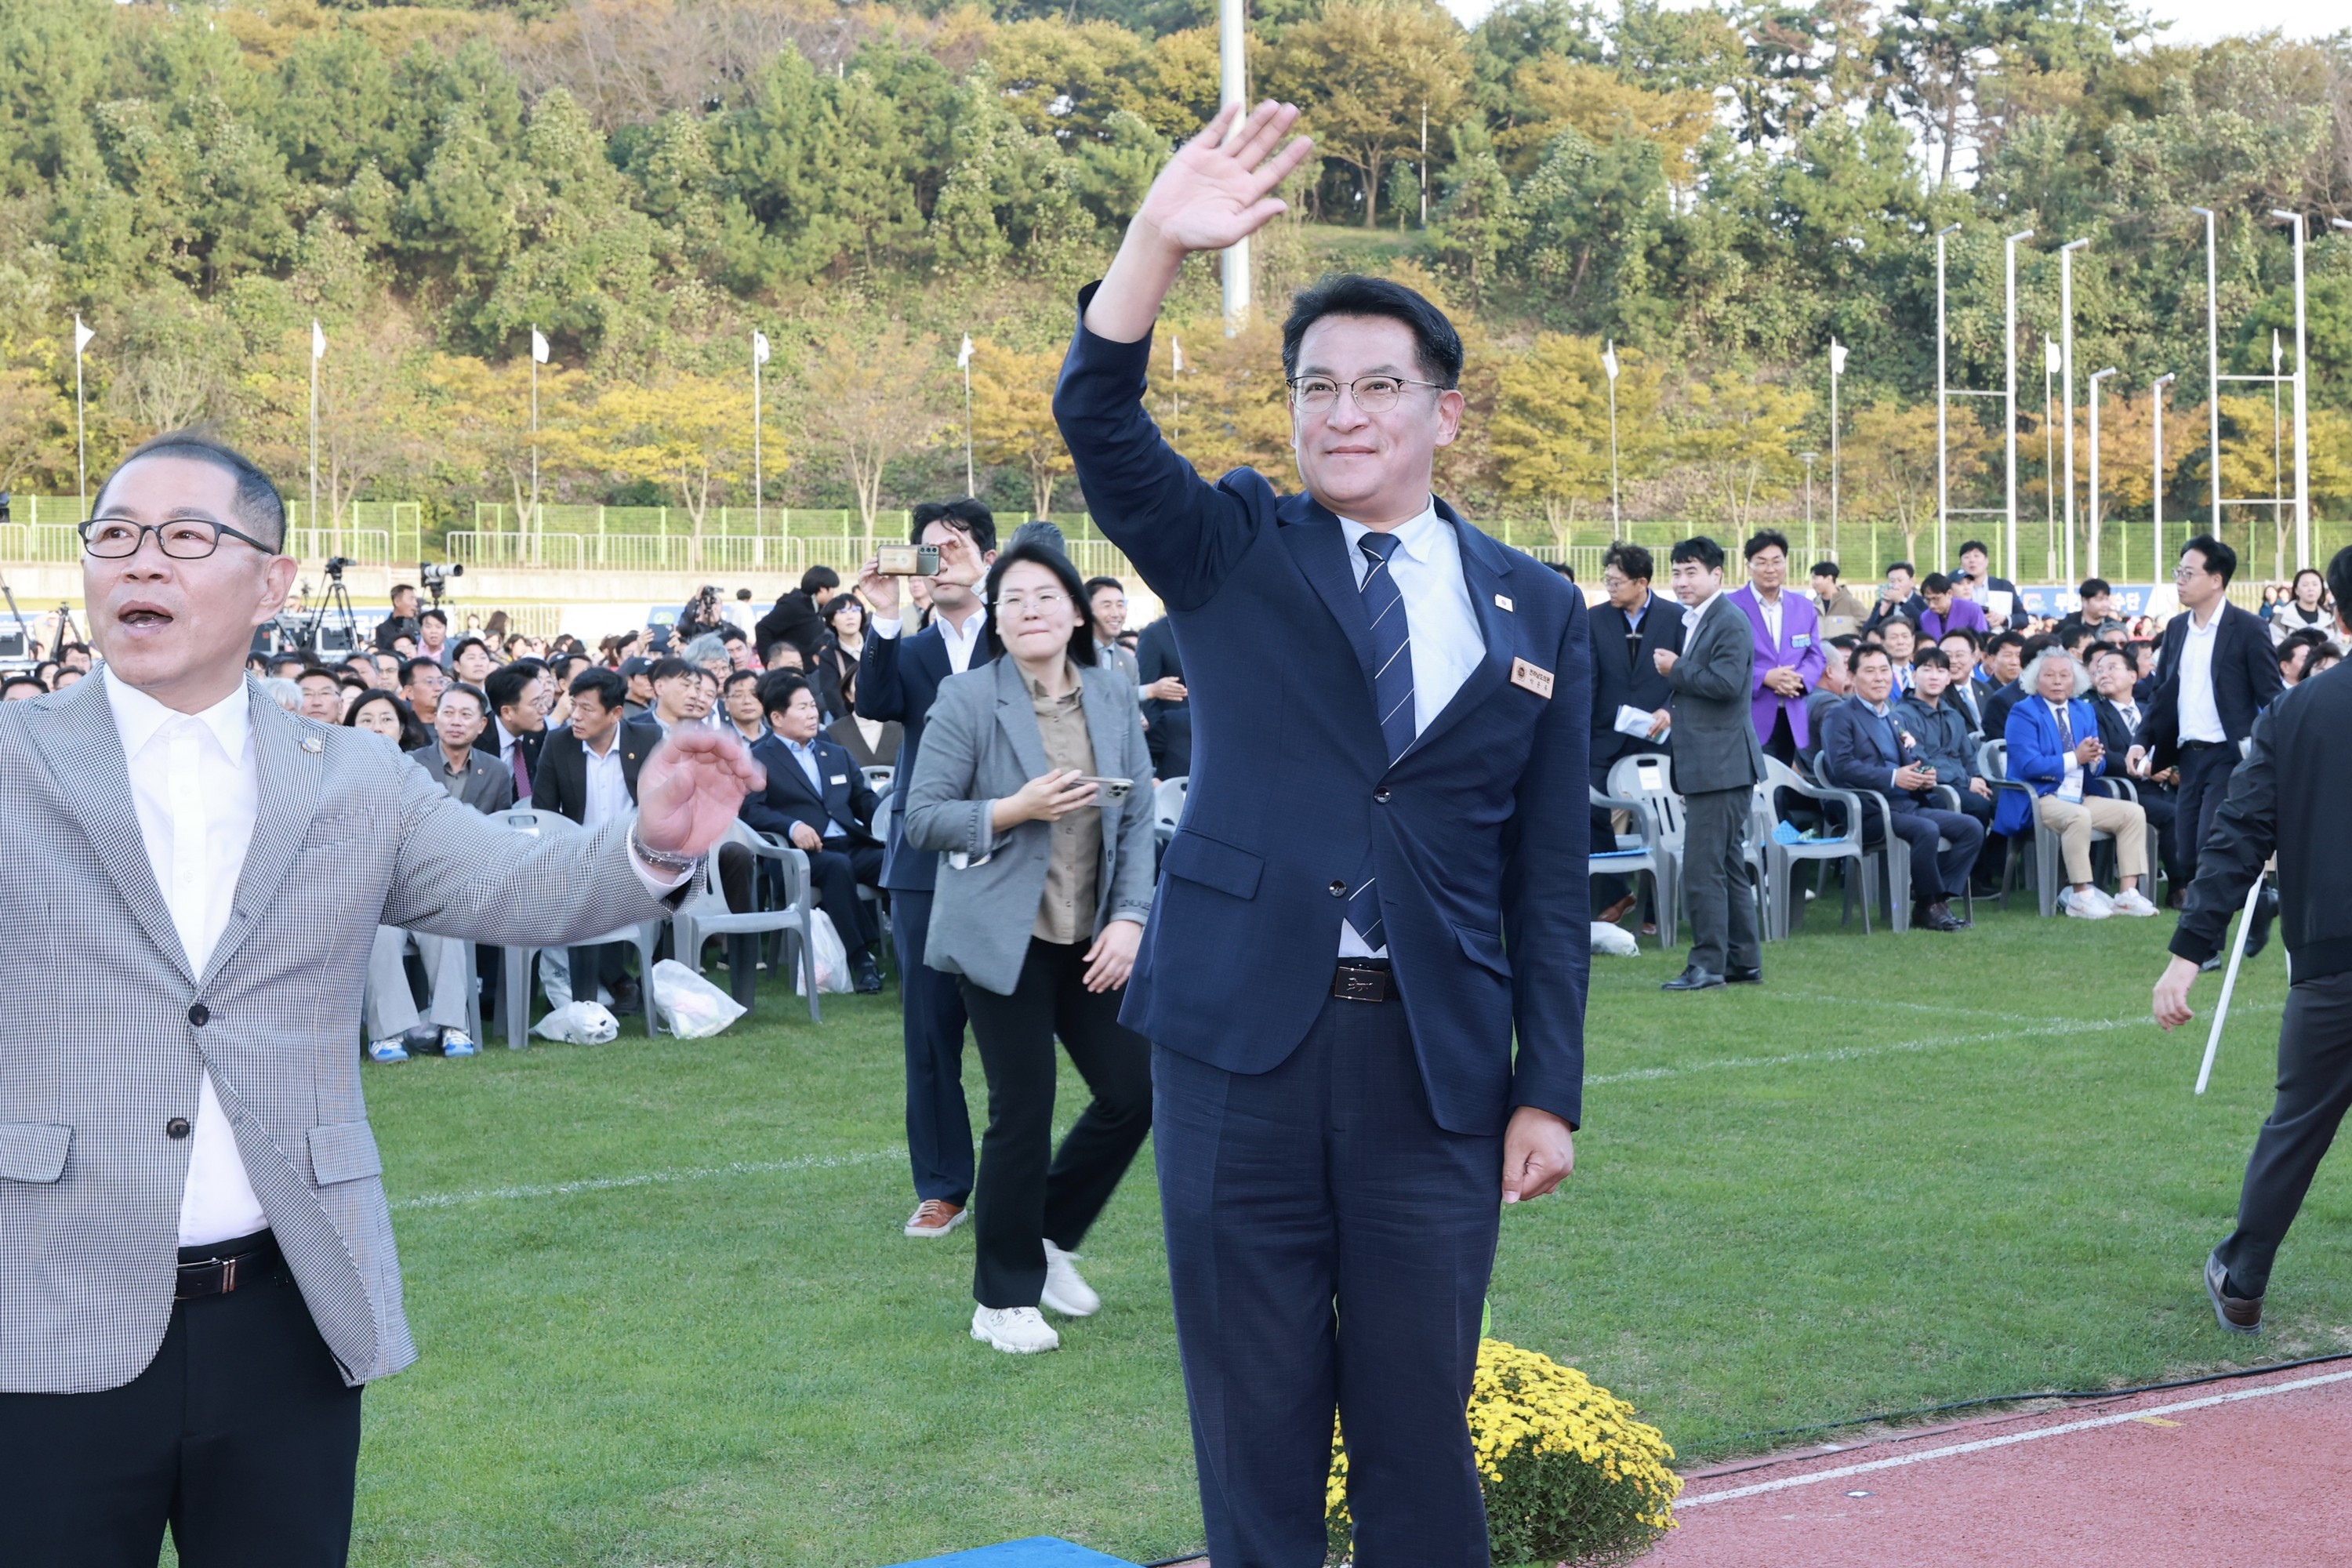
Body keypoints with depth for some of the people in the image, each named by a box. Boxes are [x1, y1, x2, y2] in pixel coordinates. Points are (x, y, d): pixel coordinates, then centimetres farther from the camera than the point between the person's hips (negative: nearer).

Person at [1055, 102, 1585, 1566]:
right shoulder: (1235, 553, 5)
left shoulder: (1536, 611, 8)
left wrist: (1550, 1089, 3)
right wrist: (1161, 242, -29)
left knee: (1420, 1433, 8)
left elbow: (1549, 868, 8)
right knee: (1256, 1433, 8)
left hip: (1435, 1063, 1)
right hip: (1243, 1042, -1)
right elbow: (1100, 424, -12)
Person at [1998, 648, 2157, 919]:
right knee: (2079, 816, -35)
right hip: (2040, 799, -7)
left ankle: (2128, 894, -12)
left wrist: (2094, 759, -12)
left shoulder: (2085, 711, 16)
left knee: (2134, 813, -9)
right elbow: (2028, 765, -18)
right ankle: (2080, 897, -29)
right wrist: (2075, 758, -19)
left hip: (2080, 796, 7)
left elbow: (2098, 767, 13)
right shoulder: (2023, 713, -5)